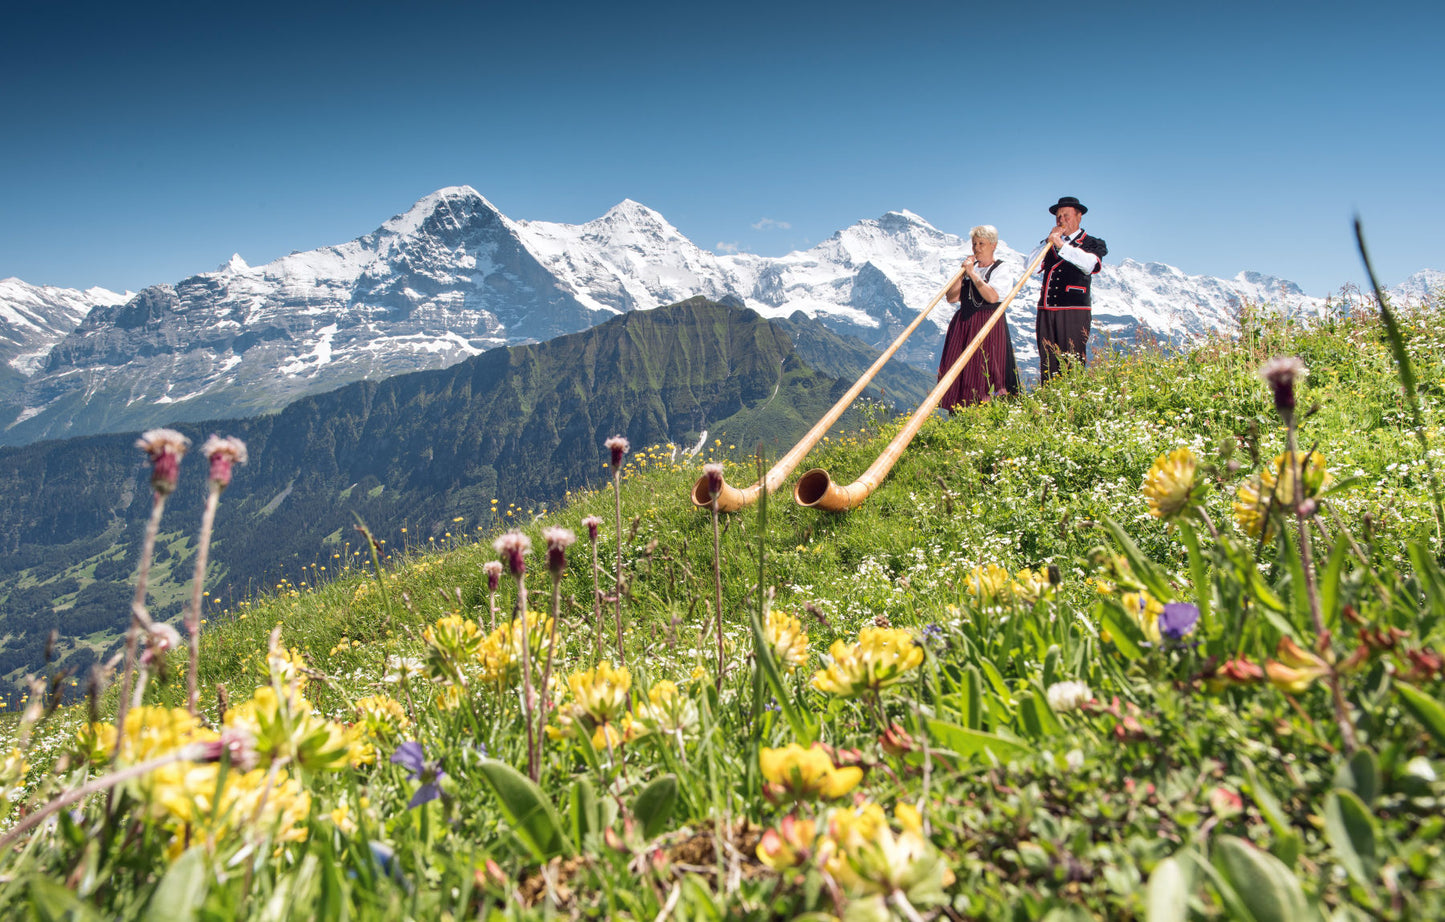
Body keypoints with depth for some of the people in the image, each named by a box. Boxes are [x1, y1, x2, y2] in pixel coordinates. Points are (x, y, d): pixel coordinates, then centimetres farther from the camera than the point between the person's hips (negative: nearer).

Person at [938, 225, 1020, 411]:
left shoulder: (1003, 269, 1)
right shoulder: (969, 267, 16)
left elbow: (992, 296, -17)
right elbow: (951, 297, 9)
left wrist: (972, 273, -12)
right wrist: (962, 274, -2)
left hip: (989, 326, -5)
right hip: (962, 324, 5)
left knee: (985, 373, -11)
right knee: (957, 373, -1)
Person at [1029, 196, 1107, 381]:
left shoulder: (1092, 243, 10)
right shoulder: (1048, 244, 21)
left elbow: (1088, 264, -13)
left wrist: (1061, 244, -18)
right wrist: (1049, 242, -1)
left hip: (1074, 312, -4)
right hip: (1047, 311, 4)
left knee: (1073, 364, -8)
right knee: (1047, 363, 1)